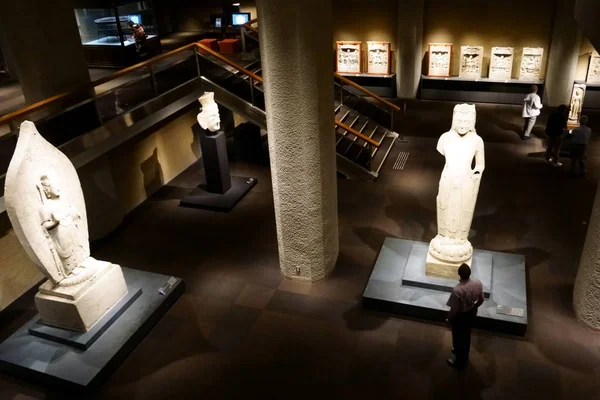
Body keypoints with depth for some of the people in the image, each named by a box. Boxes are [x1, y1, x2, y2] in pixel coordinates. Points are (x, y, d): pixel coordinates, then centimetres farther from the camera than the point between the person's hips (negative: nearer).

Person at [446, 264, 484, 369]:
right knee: (466, 335, 30)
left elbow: (454, 310, -25)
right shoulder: (478, 283, -19)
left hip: (460, 316, -6)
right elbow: (481, 300, -2)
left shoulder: (457, 290, -37)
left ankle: (460, 362, 39)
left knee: (459, 338, 18)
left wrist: (449, 319, -6)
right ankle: (464, 354, 55)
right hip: (472, 313, 6)